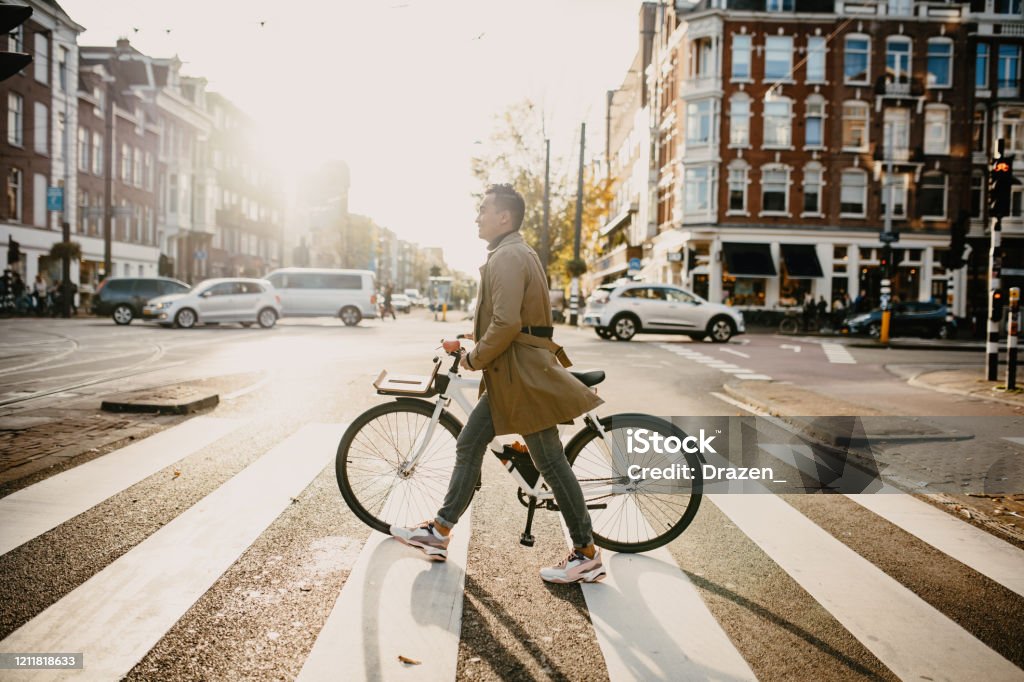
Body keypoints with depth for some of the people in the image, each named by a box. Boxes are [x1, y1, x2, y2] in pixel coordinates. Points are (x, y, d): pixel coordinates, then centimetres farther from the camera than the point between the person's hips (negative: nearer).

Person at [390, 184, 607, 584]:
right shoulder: (514, 253, 18)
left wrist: (475, 358, -12)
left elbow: (506, 324, -26)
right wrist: (476, 342, 19)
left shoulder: (508, 257, -16)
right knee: (468, 446, 13)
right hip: (508, 378, 11)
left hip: (523, 377, -11)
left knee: (550, 462, -3)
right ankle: (440, 532, 23)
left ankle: (587, 556, 8)